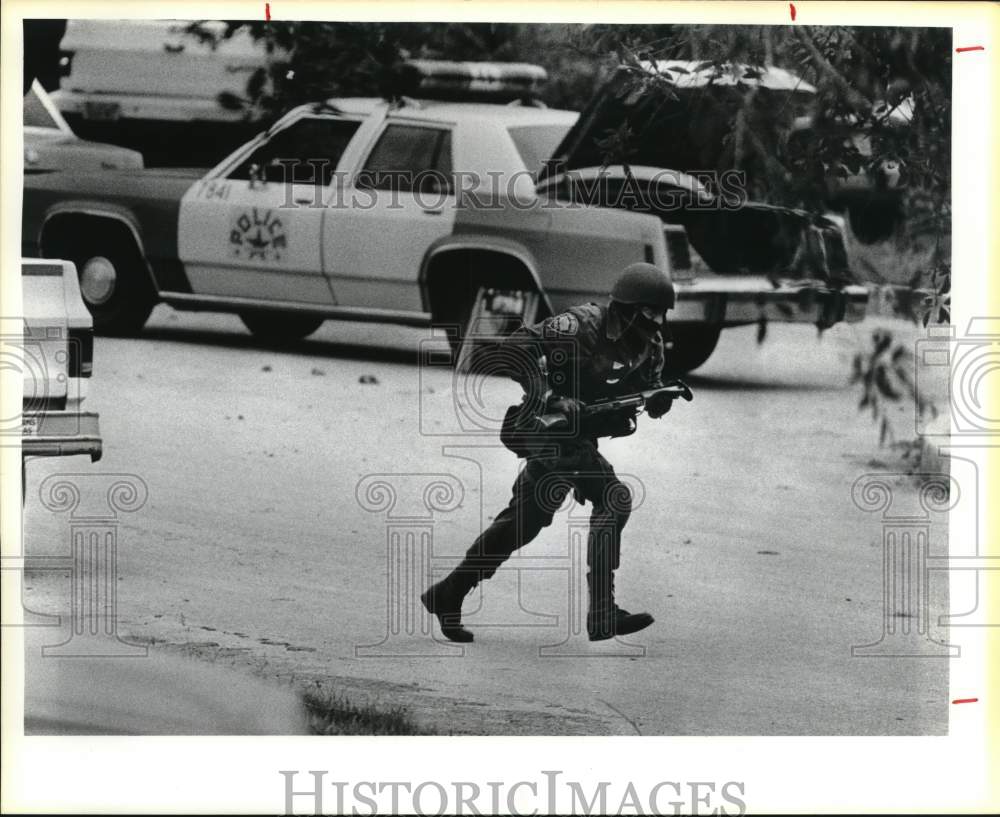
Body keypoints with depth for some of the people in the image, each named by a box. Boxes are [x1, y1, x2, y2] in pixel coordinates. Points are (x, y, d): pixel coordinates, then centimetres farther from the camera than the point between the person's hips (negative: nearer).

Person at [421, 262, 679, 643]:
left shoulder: (650, 345, 1)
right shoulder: (580, 326, -22)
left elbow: (648, 388, 12)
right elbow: (514, 350, -25)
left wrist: (659, 399, -13)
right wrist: (551, 399, -32)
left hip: (581, 436, 9)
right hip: (546, 427, -9)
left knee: (523, 523, 16)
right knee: (613, 497, -21)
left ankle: (446, 596, 28)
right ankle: (602, 616, -22)